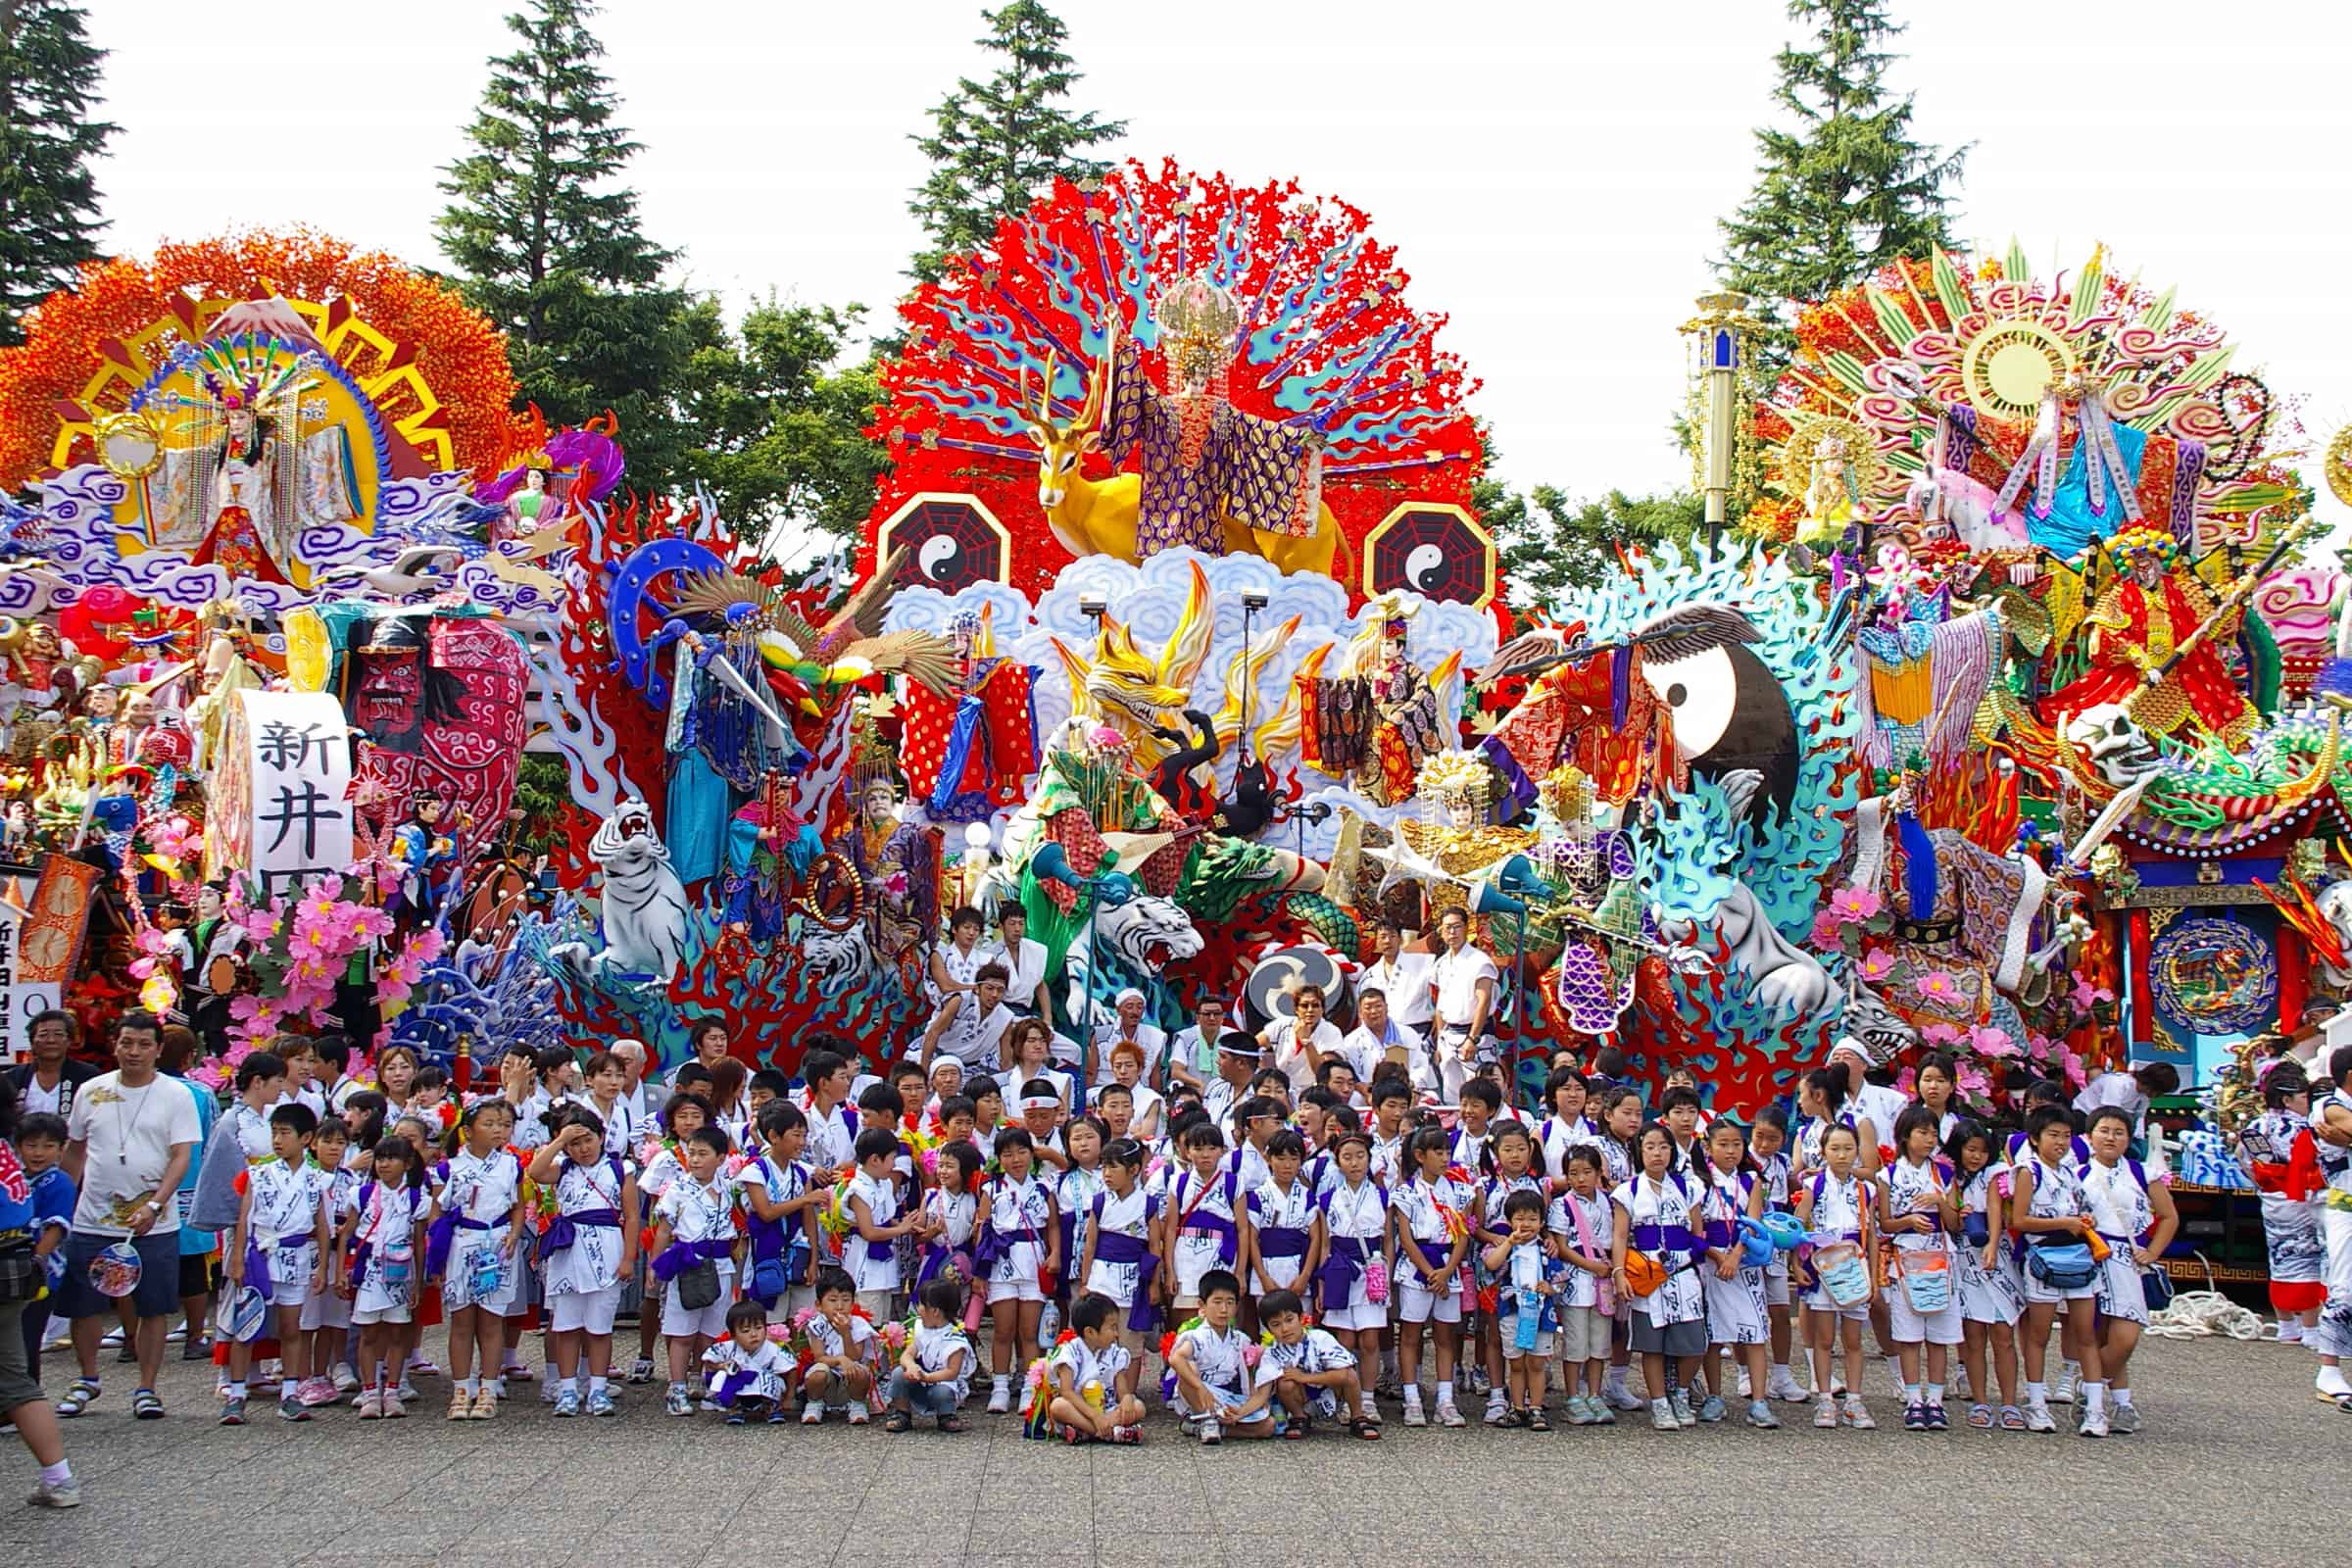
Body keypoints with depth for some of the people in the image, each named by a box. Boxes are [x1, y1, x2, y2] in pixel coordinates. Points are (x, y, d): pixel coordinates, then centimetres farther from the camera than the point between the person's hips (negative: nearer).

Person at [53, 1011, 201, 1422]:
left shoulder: (175, 1095, -3)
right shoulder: (91, 1092, 6)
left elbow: (182, 1157, -8)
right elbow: (73, 1151, 15)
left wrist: (153, 1207, -19)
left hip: (155, 1225, -2)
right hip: (91, 1222, 2)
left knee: (154, 1308, 1)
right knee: (84, 1306, 8)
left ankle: (147, 1388, 13)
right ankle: (87, 1379, 28)